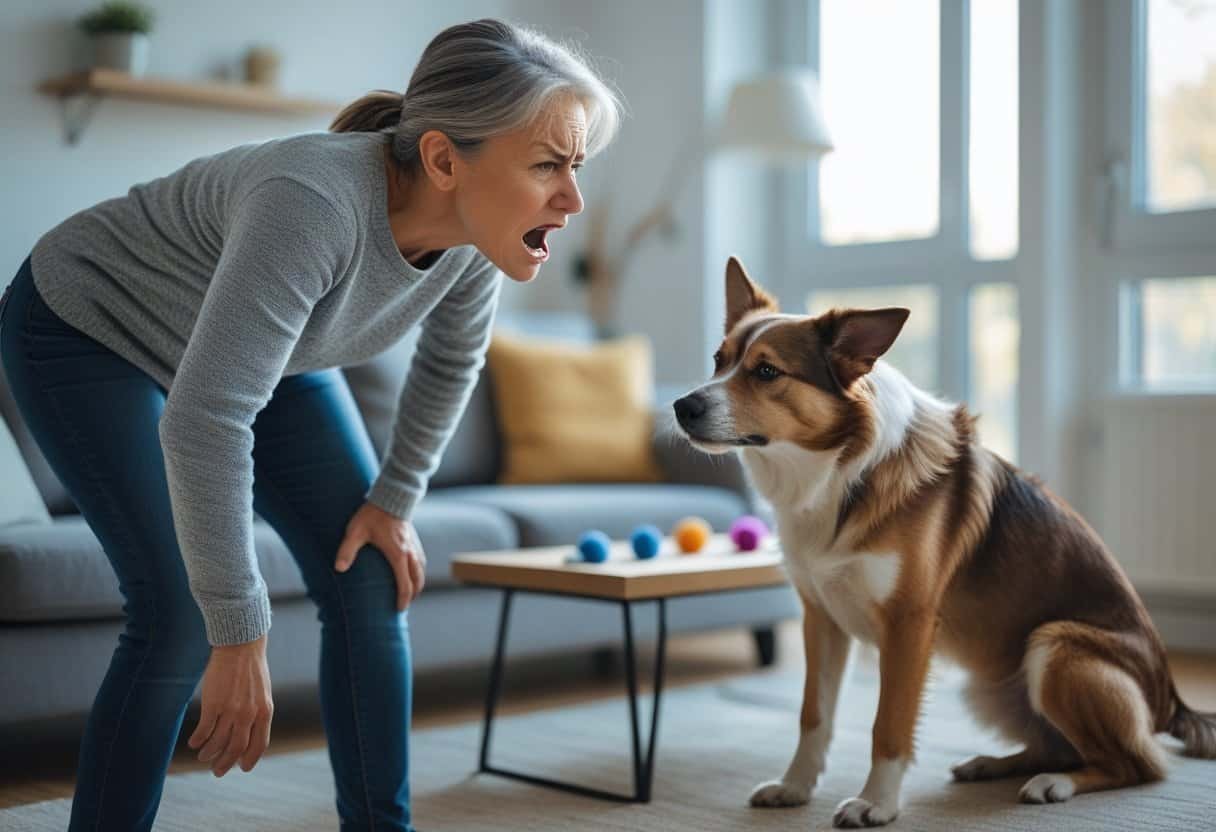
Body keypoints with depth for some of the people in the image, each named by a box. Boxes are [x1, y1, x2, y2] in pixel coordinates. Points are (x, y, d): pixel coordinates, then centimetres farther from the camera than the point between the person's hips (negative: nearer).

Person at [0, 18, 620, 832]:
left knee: (370, 582, -4)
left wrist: (396, 498, -1)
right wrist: (240, 636, -39)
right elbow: (203, 425, -45)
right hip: (89, 331, -6)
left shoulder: (476, 221, -20)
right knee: (183, 613, -16)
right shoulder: (315, 203, -42)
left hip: (251, 342, 7)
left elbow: (453, 356, 1)